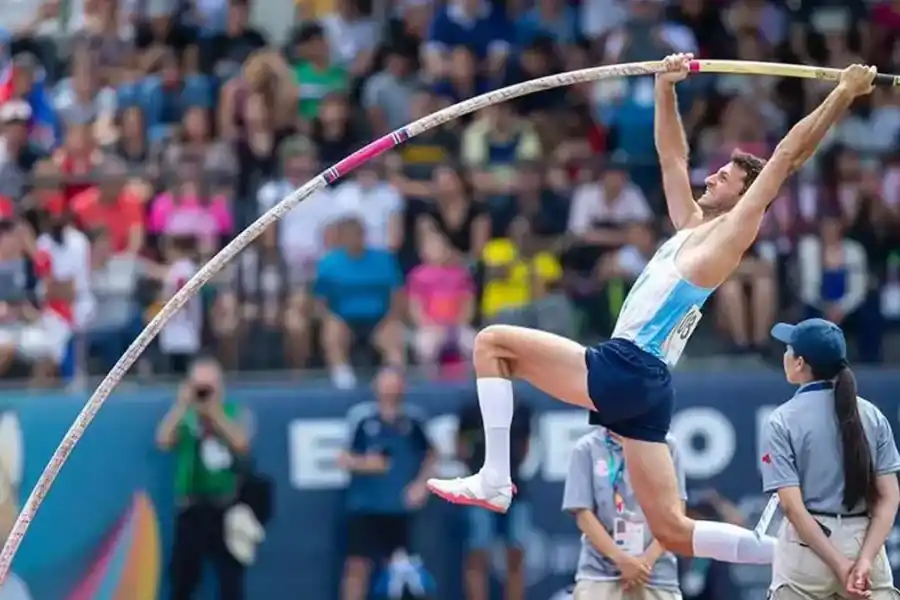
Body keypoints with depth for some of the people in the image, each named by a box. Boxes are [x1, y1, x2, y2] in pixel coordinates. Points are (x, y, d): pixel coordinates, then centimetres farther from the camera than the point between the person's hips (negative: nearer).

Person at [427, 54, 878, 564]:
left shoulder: (733, 231, 0)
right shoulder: (693, 227, 23)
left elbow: (788, 156, -3)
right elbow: (672, 155, 32)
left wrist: (844, 95, -2)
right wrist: (666, 88, 26)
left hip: (626, 370, -9)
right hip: (643, 386, 9)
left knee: (494, 342, -4)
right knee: (673, 531, 4)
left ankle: (495, 479, -11)